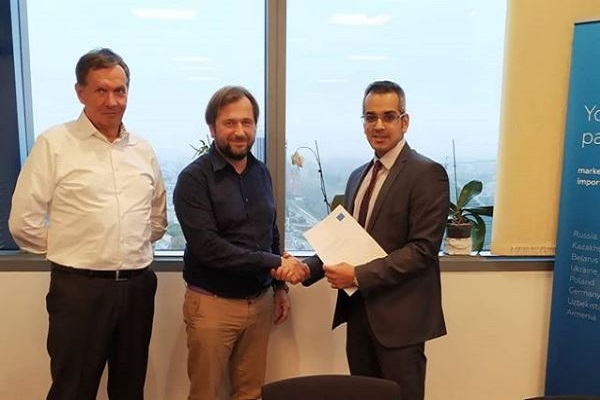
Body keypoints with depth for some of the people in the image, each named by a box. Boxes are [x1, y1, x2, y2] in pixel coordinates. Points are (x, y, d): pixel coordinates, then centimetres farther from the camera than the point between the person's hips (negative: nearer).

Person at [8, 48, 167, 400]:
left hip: (138, 285, 5)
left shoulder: (143, 149, 9)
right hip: (79, 288, -4)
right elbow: (23, 221, -6)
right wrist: (69, 251, 1)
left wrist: (131, 247, 10)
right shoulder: (54, 143, -6)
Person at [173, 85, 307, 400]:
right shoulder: (194, 178, -12)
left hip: (259, 301, 5)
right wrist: (275, 263, -19)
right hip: (213, 304, -5)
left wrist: (280, 286, 13)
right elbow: (207, 247, -21)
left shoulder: (261, 173, 7)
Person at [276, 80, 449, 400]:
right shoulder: (358, 176, 13)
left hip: (399, 315, -6)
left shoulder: (427, 174, -11)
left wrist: (359, 275, -21)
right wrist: (308, 267, -2)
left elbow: (423, 249, -18)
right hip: (358, 309, 7)